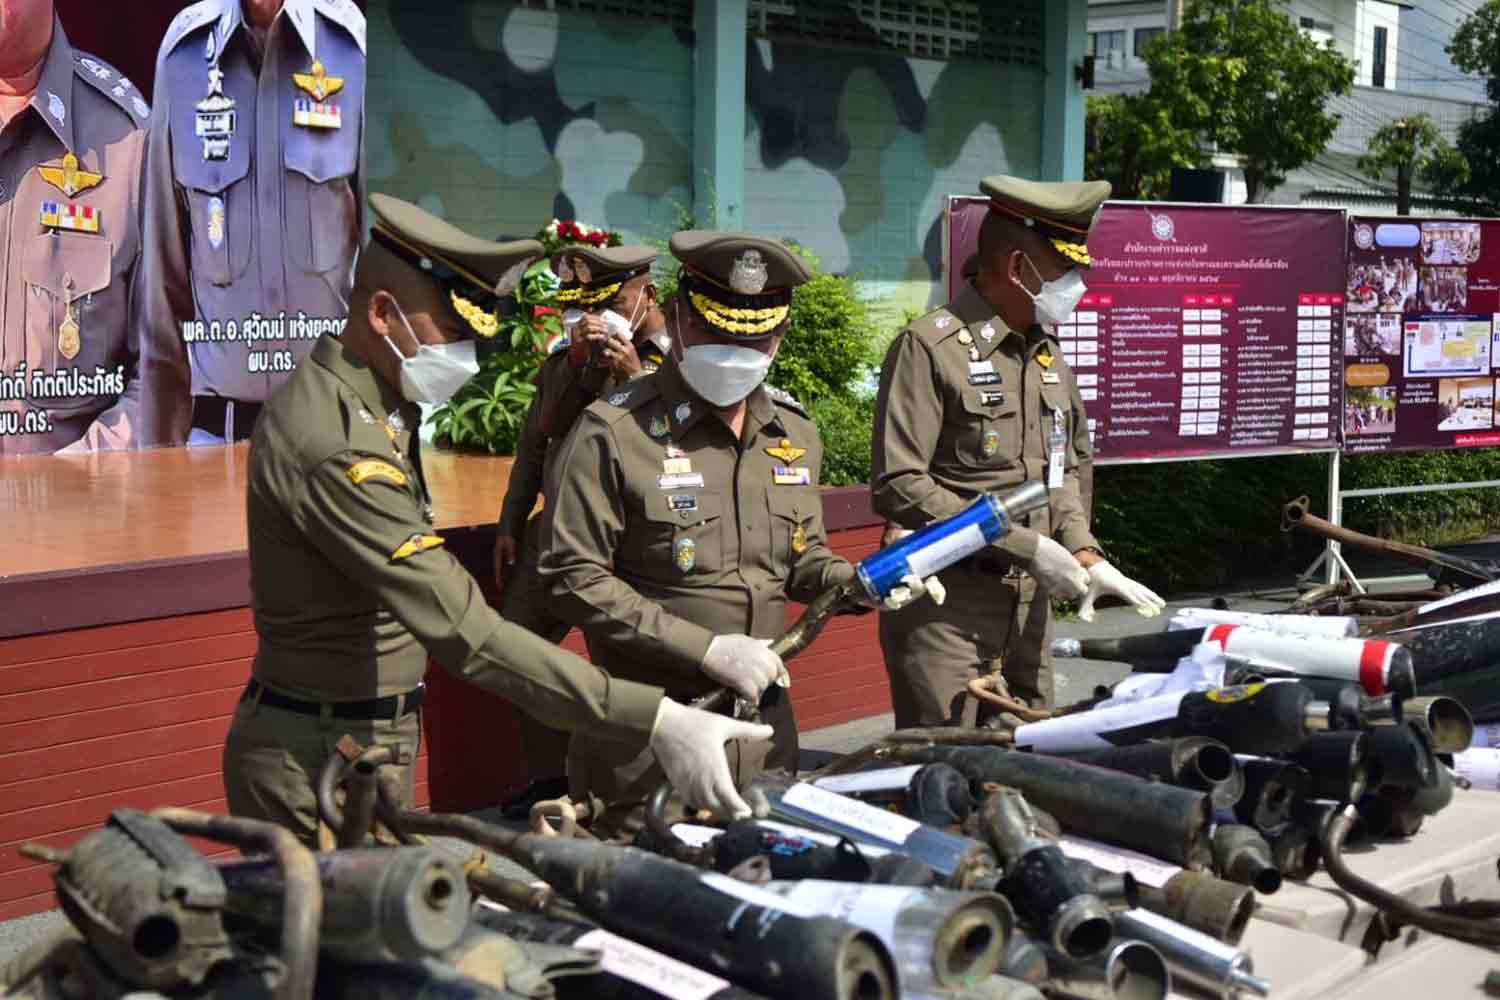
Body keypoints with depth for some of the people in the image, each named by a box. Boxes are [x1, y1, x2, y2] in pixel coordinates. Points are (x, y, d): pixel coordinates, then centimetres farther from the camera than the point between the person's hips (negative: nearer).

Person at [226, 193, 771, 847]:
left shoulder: (361, 404, 7)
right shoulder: (338, 446, -26)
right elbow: (466, 632, -33)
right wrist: (655, 720, -37)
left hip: (375, 742, 10)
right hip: (318, 763, -10)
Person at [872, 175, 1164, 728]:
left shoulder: (1045, 350, 14)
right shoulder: (930, 346, -12)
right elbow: (899, 488, -19)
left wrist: (1083, 552, 4)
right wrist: (1025, 545, -18)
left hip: (1028, 602, 8)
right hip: (944, 607, -8)